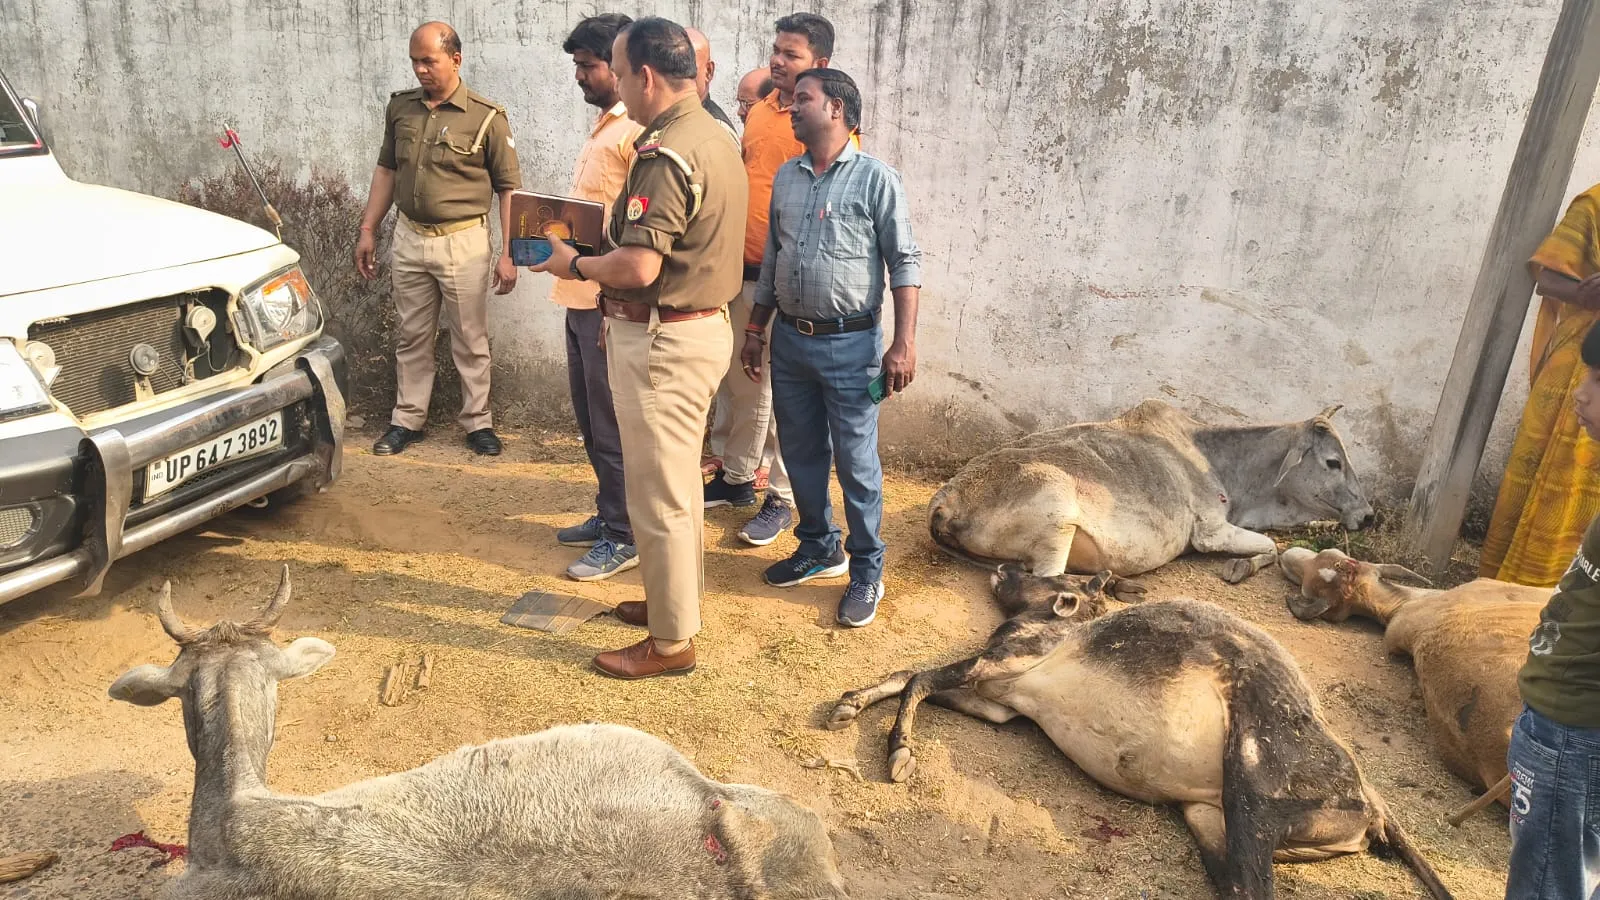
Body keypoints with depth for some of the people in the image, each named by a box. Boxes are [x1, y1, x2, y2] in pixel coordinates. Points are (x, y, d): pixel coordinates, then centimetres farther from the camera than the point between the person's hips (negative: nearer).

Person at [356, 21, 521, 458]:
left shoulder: (487, 116, -8)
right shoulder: (400, 107, 6)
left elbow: (509, 188, -6)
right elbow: (386, 170, 15)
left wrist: (507, 253, -10)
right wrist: (367, 230, 11)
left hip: (463, 241, -4)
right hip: (410, 238, 4)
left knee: (470, 340, 5)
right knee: (411, 336, 12)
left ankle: (478, 422, 19)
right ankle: (407, 420, 24)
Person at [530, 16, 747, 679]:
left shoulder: (666, 155, -21)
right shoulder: (716, 137, 11)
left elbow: (639, 267, -27)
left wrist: (573, 264, -8)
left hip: (662, 341, -10)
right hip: (704, 323, 10)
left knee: (658, 494, 1)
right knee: (679, 481, 22)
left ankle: (670, 641, 14)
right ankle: (680, 597, 38)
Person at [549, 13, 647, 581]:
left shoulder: (639, 131, -15)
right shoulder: (603, 125, 16)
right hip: (581, 295, 10)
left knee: (612, 424, 0)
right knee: (590, 418, 17)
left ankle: (624, 538, 13)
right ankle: (608, 515, 31)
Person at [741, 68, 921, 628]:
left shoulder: (876, 180, -7)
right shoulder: (785, 178, 10)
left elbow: (905, 264, -9)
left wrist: (904, 342, -16)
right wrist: (755, 330, 16)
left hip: (849, 344, -6)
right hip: (789, 339, 6)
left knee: (856, 463, 1)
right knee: (801, 453, 14)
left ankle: (866, 572, 15)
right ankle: (819, 548, 33)